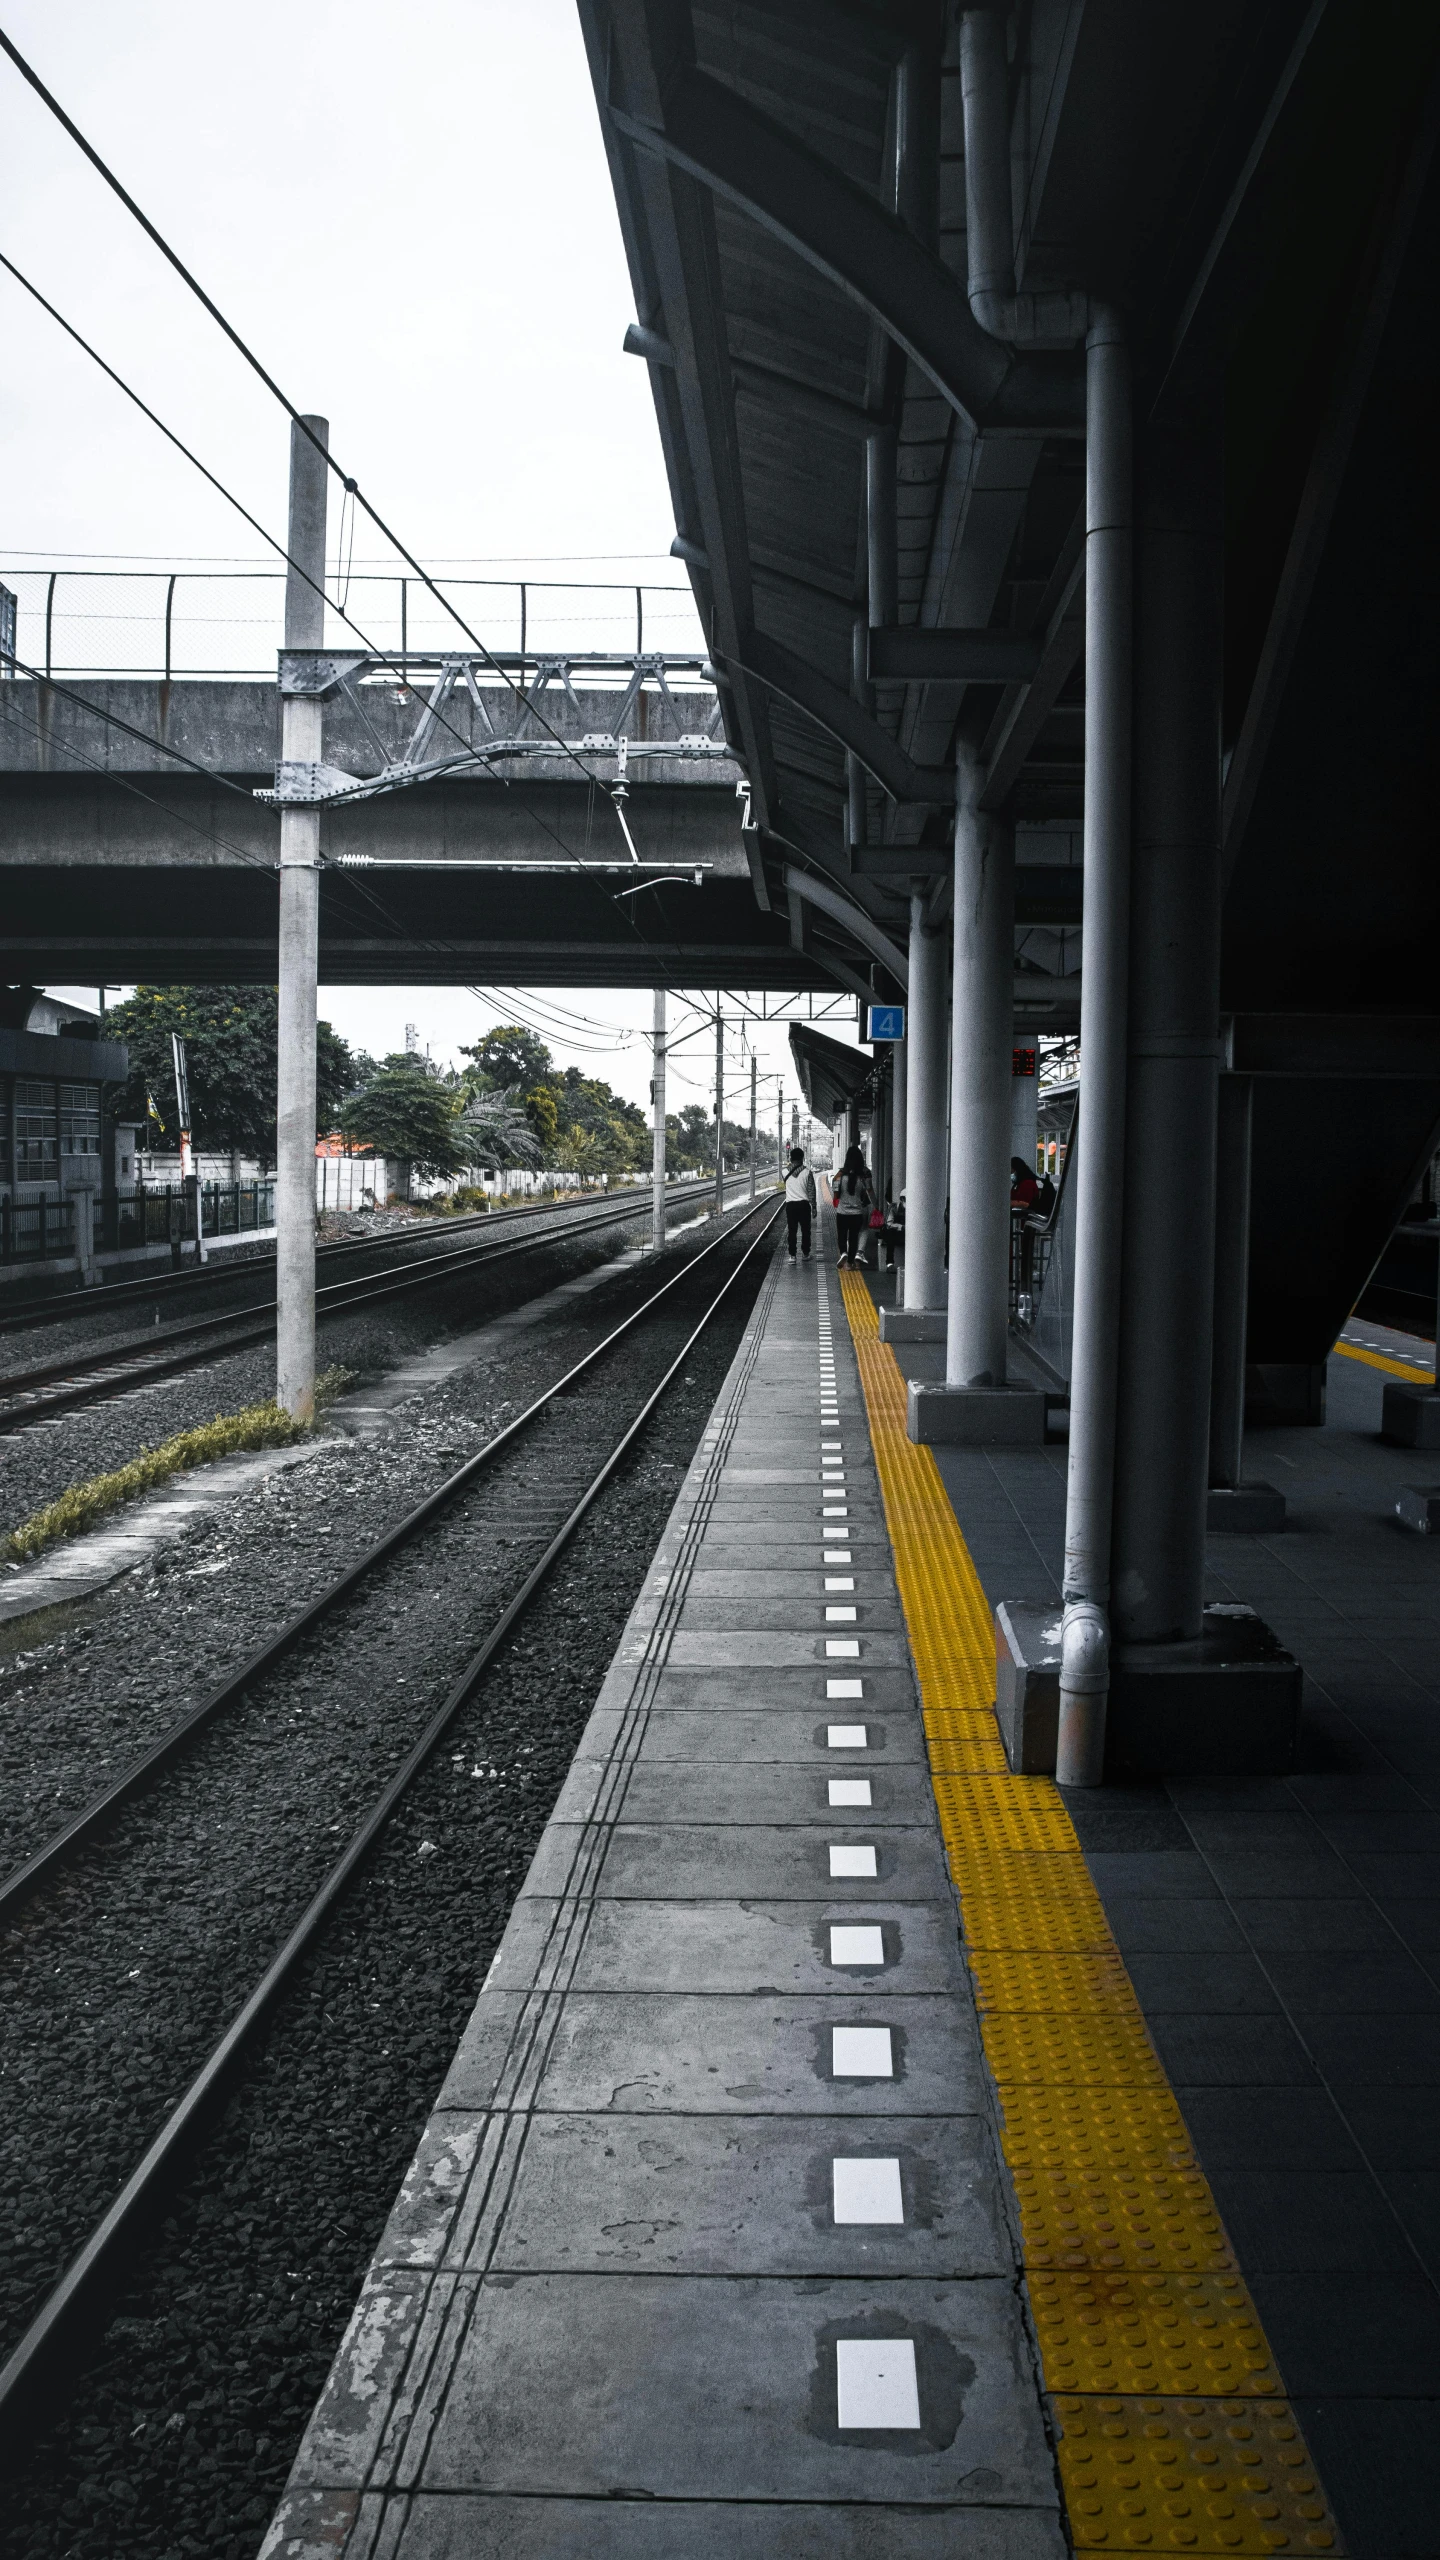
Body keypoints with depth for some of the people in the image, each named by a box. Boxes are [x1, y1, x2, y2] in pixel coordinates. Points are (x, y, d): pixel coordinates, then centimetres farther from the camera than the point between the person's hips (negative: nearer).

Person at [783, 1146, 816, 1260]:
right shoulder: (807, 1172, -6)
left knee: (791, 1231, 5)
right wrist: (813, 1206, 1)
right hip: (804, 1204, -1)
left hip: (790, 1204, 1)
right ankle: (806, 1254, 18)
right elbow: (811, 1191, -5)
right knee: (805, 1230, 11)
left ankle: (792, 1255, 2)